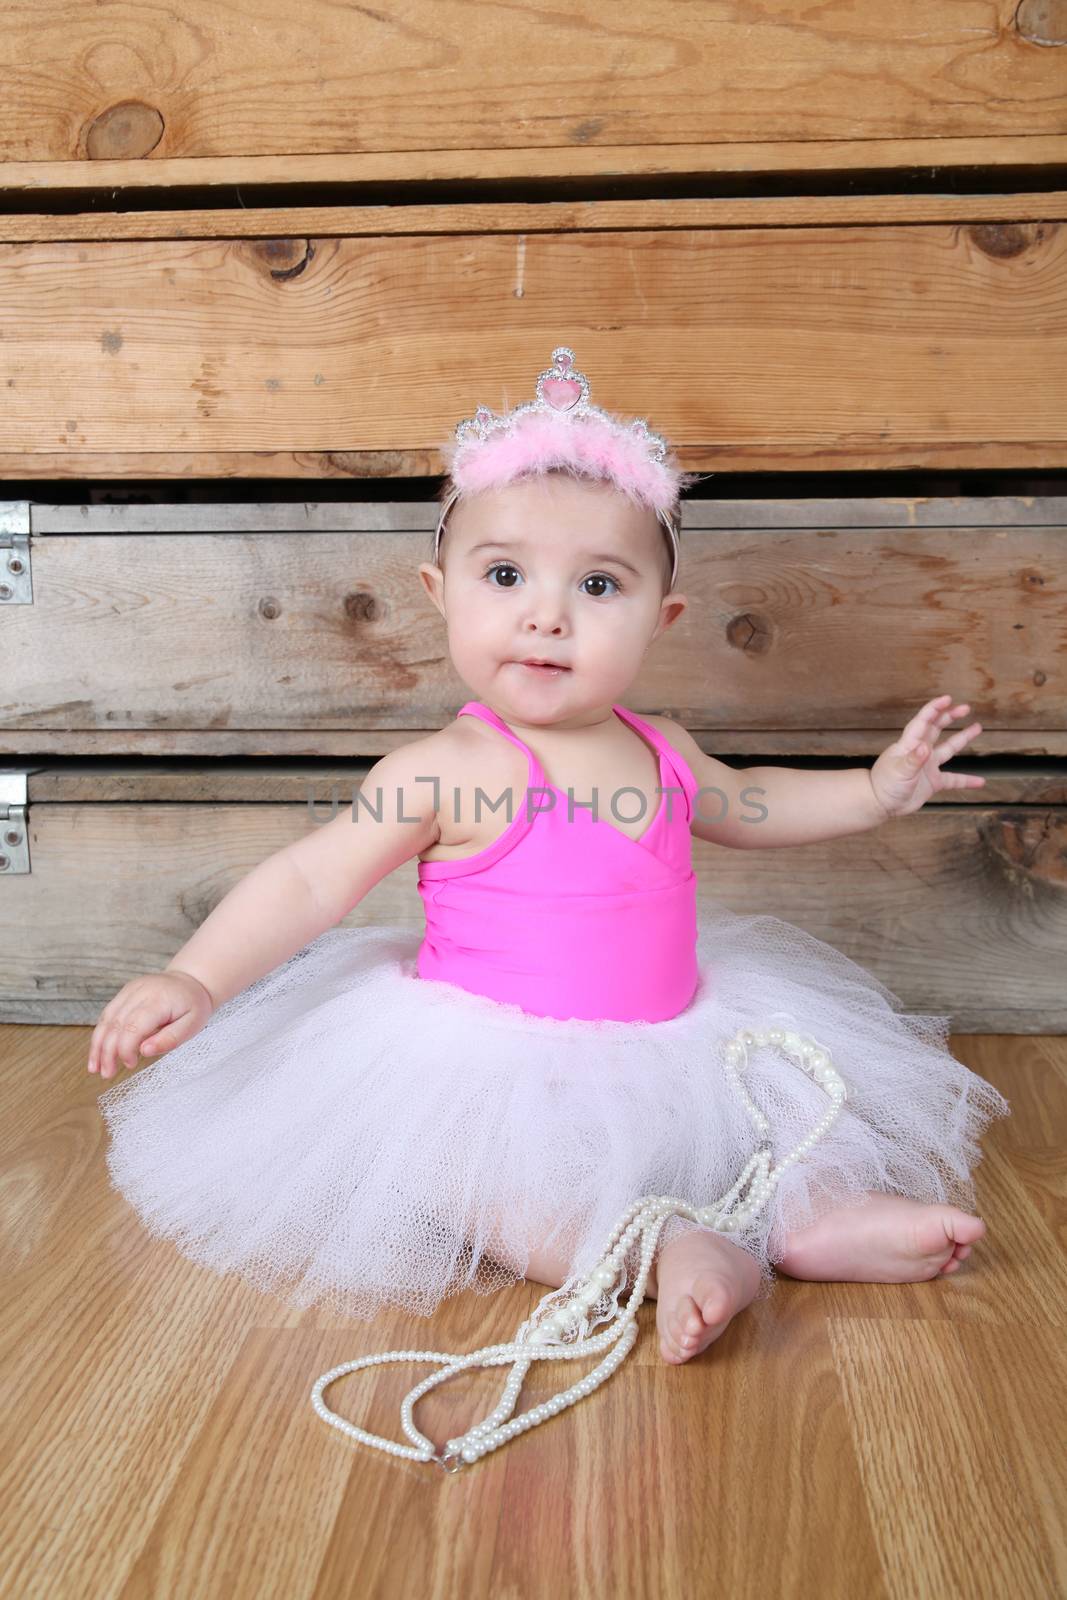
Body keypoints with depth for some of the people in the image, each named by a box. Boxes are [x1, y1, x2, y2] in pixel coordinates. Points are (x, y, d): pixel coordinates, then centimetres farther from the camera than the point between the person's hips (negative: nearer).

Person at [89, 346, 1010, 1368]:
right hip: (492, 1075, -6)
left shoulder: (659, 749, 2)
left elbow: (745, 806, 24)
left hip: (665, 1045, 7)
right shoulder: (451, 769, -19)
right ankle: (666, 1251, -34)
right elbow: (312, 880, -17)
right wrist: (195, 977, -29)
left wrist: (877, 789, 19)